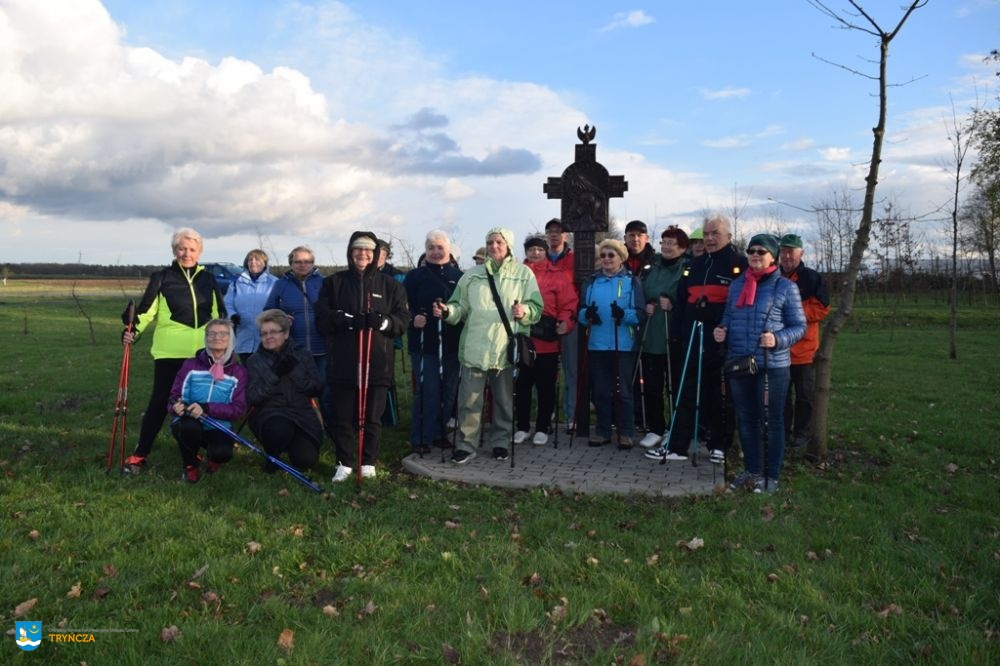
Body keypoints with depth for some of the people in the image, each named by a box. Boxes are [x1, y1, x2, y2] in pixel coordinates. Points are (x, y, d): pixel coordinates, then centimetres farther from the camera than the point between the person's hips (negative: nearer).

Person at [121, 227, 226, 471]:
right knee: (160, 401, -1)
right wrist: (133, 331, -20)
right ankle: (139, 454, 10)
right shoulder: (162, 278, 0)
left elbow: (219, 314, 17)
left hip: (201, 352, 3)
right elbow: (146, 310, -4)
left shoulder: (207, 279, 10)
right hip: (170, 351, -3)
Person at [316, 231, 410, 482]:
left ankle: (369, 463, 21)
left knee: (372, 417, 6)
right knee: (342, 416, 4)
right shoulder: (334, 283, 8)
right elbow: (321, 317, 1)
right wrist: (343, 319, -16)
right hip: (343, 361, 0)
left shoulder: (390, 285, 8)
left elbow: (403, 319, 4)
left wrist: (384, 321, -16)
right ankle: (345, 463, 19)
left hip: (377, 362, 0)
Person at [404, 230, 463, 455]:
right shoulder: (415, 276, 1)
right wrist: (412, 318, -21)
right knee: (427, 392, -3)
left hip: (452, 344, 3)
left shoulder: (459, 276, 7)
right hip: (424, 344, -3)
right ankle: (420, 438, 9)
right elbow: (404, 307, -4)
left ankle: (439, 432, 26)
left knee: (449, 391, 10)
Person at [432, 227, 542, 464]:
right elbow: (462, 307, 10)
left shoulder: (524, 273, 7)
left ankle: (500, 442, 26)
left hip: (506, 347, 0)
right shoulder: (472, 274, 11)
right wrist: (448, 311, -10)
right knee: (469, 399, 0)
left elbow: (537, 308, 3)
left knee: (504, 400, 11)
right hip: (475, 347, 1)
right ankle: (465, 445, 10)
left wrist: (524, 311, -17)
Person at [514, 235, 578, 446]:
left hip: (547, 342, -1)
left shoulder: (558, 275, 2)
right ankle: (522, 427, 23)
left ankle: (542, 428, 20)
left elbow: (569, 303, -3)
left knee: (545, 386, 7)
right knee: (522, 385, 11)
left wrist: (565, 322, -19)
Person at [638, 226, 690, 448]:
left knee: (676, 386, 3)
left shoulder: (688, 270, -5)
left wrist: (673, 305, -20)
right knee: (651, 385, 7)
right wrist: (646, 306, -3)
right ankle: (655, 429, 20)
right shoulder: (652, 270, 12)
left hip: (675, 338, -5)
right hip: (650, 336, 5)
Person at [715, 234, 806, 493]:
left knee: (772, 421, 5)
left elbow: (799, 326, -3)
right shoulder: (737, 285, 10)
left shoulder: (785, 287, -3)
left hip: (772, 365, -5)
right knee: (746, 419, 13)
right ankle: (751, 469, 28)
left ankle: (771, 476, 16)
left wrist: (778, 340, -20)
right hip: (739, 363, 5)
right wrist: (721, 331, -3)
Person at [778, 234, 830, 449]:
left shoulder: (812, 278, -2)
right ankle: (783, 430, 21)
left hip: (803, 348, -3)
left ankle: (803, 432, 17)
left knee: (804, 394, 6)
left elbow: (822, 308, -9)